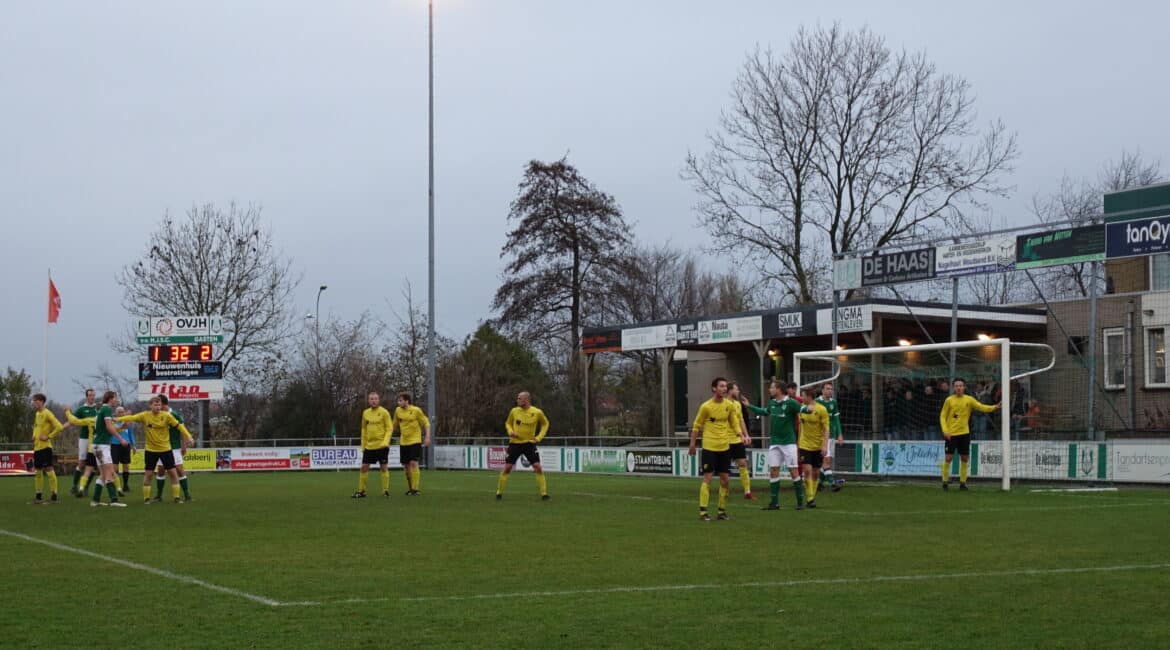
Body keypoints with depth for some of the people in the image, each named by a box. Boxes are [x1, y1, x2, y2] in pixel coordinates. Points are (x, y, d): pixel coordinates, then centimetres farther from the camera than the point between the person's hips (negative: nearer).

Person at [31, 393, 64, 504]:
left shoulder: (47, 413, -12)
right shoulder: (37, 414, 14)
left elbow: (59, 427, -19)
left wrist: (48, 436, -16)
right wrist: (34, 436, 13)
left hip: (45, 447, -9)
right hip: (37, 447, 9)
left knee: (49, 470, -7)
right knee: (38, 471, 11)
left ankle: (54, 496, -3)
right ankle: (39, 496, 17)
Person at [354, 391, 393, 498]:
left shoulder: (384, 412, -6)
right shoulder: (365, 413, 8)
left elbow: (389, 428, -7)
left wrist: (385, 441, -19)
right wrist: (363, 444, 14)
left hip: (381, 445, -4)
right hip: (369, 445, 4)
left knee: (383, 467, -1)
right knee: (364, 467, 3)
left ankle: (385, 491, 8)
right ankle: (361, 491, 11)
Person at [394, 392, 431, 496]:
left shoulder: (416, 410, -10)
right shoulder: (398, 411, 2)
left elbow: (426, 423, -3)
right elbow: (395, 425, 15)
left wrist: (427, 437, -12)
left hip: (415, 441, -5)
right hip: (403, 442, 5)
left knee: (413, 463, -15)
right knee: (406, 466, 6)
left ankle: (415, 489, -11)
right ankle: (409, 488, 19)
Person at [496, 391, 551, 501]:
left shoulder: (537, 412, -8)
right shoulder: (514, 411, -4)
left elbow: (545, 424, 10)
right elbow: (508, 423, 13)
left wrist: (539, 436, -2)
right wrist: (510, 431, -8)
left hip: (529, 443, -1)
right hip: (515, 443, 1)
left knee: (538, 467, -10)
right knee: (507, 467, -2)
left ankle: (544, 494, -3)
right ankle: (499, 493, 12)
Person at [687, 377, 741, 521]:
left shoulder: (730, 405, 3)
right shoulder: (706, 406, -8)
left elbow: (734, 422, 12)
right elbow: (696, 426, 1)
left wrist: (740, 434, -7)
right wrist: (692, 444, 3)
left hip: (725, 447, 4)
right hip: (709, 447, -4)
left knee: (725, 479, 5)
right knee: (707, 478, -7)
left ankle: (722, 510, 17)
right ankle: (703, 511, -2)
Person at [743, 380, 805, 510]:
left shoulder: (790, 402, -11)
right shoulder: (772, 403, 9)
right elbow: (765, 412, 28)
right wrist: (749, 406, 35)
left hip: (788, 442, -6)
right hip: (774, 442, 6)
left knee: (794, 471, -4)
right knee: (773, 471, 4)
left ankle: (800, 502, 5)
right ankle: (774, 503, 11)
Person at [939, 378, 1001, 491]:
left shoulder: (969, 399, 3)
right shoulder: (949, 400, -3)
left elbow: (982, 407, -4)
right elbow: (942, 416, -1)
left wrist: (994, 407, -21)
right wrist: (945, 431, -12)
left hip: (964, 433, 3)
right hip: (951, 434, -3)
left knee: (964, 458, 5)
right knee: (948, 457, -6)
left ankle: (963, 482, 14)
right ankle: (945, 481, 6)